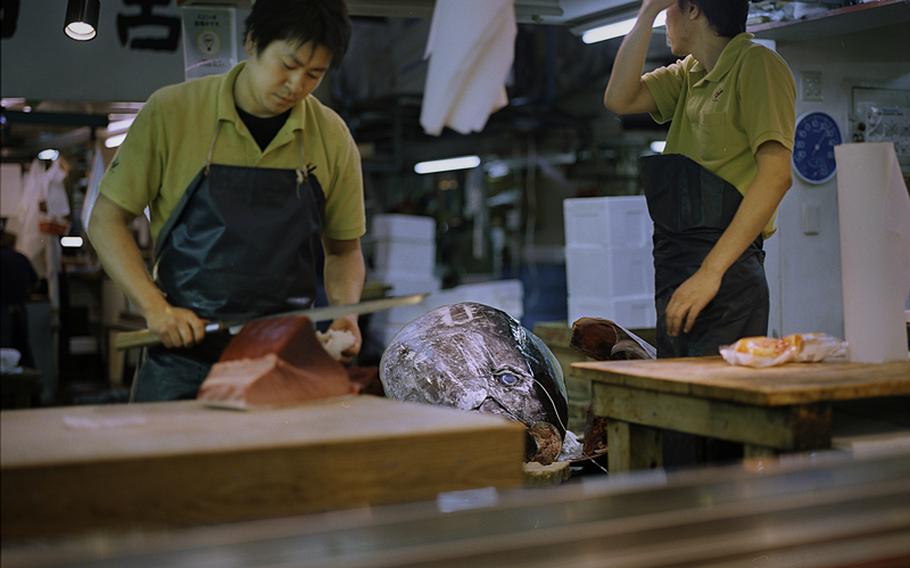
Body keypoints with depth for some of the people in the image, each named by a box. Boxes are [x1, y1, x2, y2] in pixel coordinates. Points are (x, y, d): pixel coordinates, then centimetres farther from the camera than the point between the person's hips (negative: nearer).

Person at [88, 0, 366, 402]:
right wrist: (156, 308, -14)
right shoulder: (171, 111, -5)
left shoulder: (332, 137, 1)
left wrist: (345, 315, -8)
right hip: (182, 352, -1)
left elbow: (344, 251, 12)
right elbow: (106, 221, -1)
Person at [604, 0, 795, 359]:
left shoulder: (757, 64, -7)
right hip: (676, 271, 8)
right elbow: (619, 99, 7)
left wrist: (711, 270, -24)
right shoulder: (690, 74, 19)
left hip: (726, 274, -8)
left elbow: (776, 174, -17)